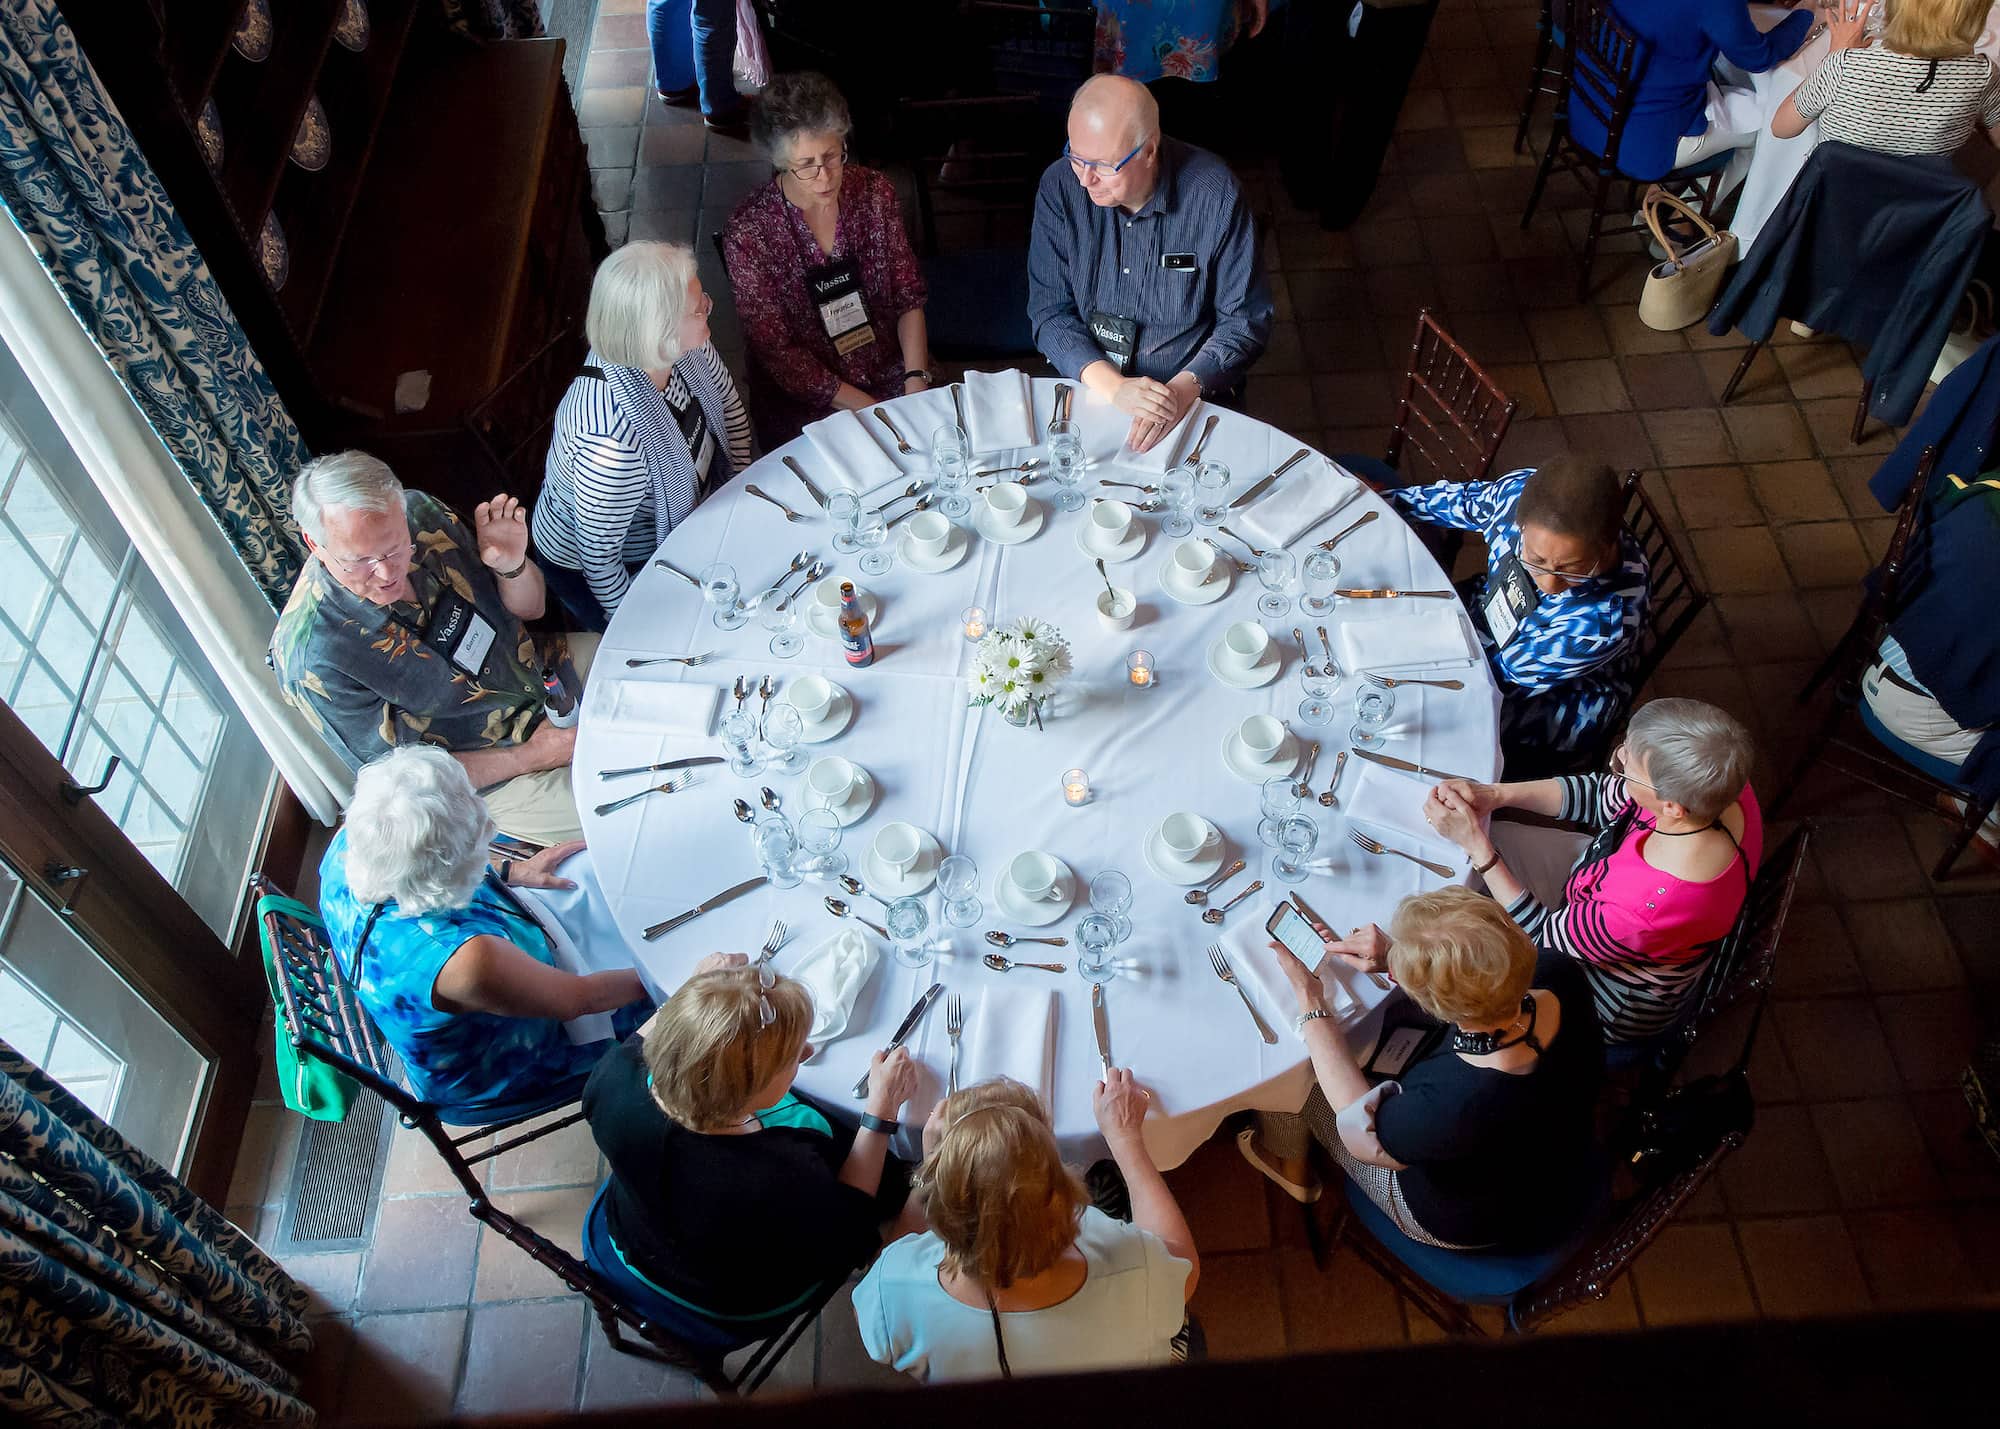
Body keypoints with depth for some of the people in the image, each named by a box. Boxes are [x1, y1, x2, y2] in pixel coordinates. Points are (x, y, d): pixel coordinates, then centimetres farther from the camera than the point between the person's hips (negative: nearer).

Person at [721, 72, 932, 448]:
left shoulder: (874, 193, -3)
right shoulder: (748, 231, -14)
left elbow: (909, 297, 3)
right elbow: (775, 349, -12)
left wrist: (917, 381, -13)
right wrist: (865, 408, -18)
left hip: (893, 380, 4)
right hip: (806, 402, -3)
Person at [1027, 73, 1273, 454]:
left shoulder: (1215, 194, -13)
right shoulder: (1059, 186, -7)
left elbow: (1245, 319, -7)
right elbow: (1050, 312, -7)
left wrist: (1183, 388, -24)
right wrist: (1110, 385, -24)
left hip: (1192, 396, -1)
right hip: (1086, 386, 1)